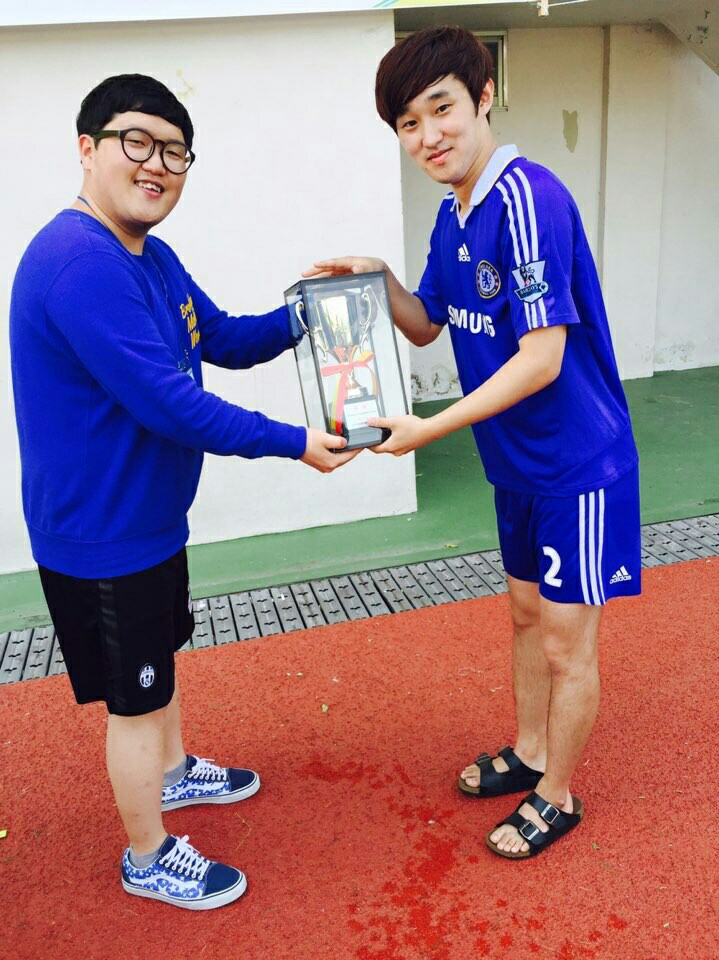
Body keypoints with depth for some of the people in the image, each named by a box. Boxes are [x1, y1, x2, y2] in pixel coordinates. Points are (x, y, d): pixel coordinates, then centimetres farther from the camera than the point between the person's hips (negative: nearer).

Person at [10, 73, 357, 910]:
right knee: (134, 698, 8)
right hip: (101, 536, -9)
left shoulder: (150, 256, 5)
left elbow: (226, 341, 13)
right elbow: (167, 403, -31)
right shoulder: (77, 263, -27)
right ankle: (147, 858, 30)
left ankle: (171, 771, 53)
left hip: (149, 518, 10)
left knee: (158, 659, 28)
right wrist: (293, 443, -24)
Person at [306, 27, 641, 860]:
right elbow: (426, 326, 15)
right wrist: (377, 279, -4)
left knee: (566, 643, 7)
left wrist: (429, 429, -23)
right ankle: (529, 753, 44)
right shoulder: (454, 215, 5)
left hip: (577, 463, -8)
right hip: (519, 462, 9)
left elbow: (541, 359, -27)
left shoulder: (528, 199, -23)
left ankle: (556, 797, 29)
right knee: (526, 612, 22)